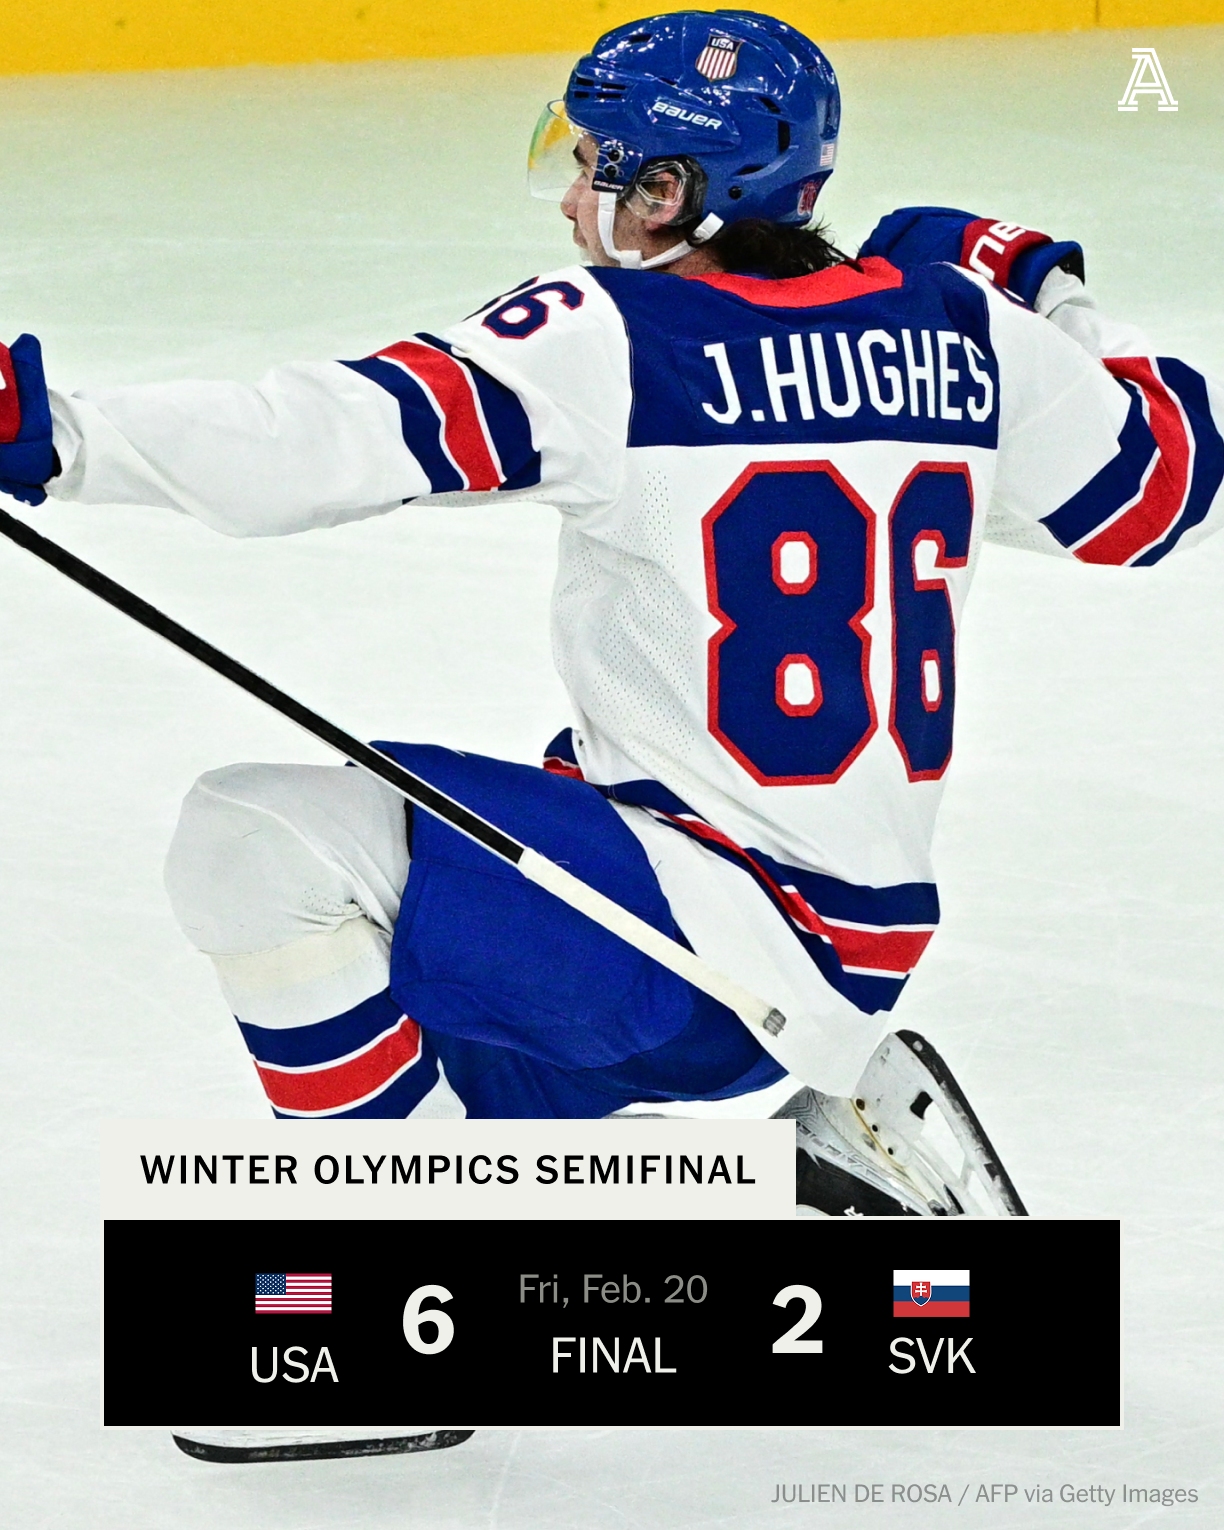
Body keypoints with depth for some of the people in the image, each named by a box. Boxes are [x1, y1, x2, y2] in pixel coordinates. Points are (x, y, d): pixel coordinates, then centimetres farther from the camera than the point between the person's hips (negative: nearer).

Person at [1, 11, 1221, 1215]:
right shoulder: (961, 326, 4)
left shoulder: (609, 338, -15)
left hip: (728, 930, -9)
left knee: (258, 842, -15)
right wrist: (1044, 299, 28)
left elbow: (339, 437, -24)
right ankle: (817, 1099, 27)